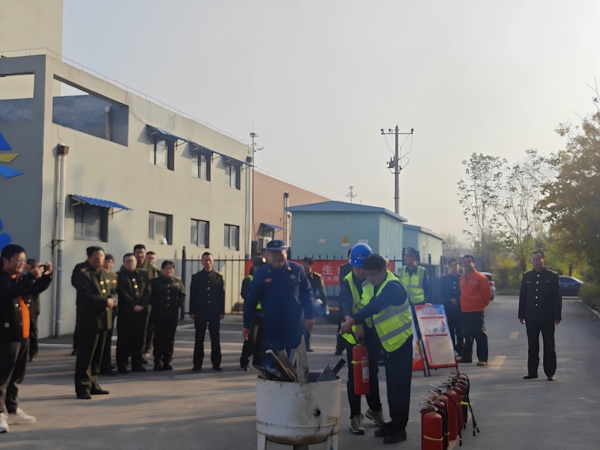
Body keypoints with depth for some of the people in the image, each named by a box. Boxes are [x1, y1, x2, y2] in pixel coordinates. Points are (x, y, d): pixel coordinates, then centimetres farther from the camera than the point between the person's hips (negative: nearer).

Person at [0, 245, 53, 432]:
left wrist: (46, 275, 4)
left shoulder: (21, 278, 13)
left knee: (17, 376, 14)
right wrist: (31, 276, -34)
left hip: (22, 335, 8)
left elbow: (37, 290, 22)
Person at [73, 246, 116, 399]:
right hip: (90, 320, -8)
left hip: (104, 319, 8)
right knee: (86, 355, -5)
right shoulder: (83, 274, -9)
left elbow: (113, 291, 18)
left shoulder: (106, 274, 15)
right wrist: (104, 302, -21)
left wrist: (111, 300, -5)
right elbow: (84, 296, -20)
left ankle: (93, 384, 21)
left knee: (98, 355, 13)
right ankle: (83, 387, 0)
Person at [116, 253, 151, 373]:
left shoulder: (143, 274, 10)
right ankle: (122, 364, 5)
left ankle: (137, 363, 15)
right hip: (125, 311, -3)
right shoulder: (120, 275, 0)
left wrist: (142, 305, -8)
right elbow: (122, 293, -10)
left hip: (141, 310, 3)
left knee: (139, 337, 7)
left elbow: (148, 291, 5)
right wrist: (134, 306, -15)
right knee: (124, 338, -1)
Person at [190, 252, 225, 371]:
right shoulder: (196, 277, 4)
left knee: (215, 338, 3)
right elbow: (192, 295, 2)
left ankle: (216, 363, 10)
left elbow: (222, 295, 3)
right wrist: (192, 311, -3)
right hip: (200, 312, 0)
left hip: (215, 312, 0)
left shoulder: (219, 276, 4)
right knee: (199, 339, 5)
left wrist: (222, 311, -2)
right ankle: (197, 364, 11)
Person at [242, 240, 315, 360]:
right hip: (271, 325, -1)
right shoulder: (261, 273, -4)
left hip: (295, 324, 1)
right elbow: (251, 300, 0)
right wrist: (247, 325, 1)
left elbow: (307, 293, 4)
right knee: (271, 361, 3)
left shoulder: (297, 269, -2)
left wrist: (309, 316, -4)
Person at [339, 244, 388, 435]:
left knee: (372, 372, 15)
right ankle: (355, 416, 11)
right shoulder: (347, 282, -11)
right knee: (355, 375, 0)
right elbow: (345, 303, -28)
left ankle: (374, 409, 33)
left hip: (372, 333, 3)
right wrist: (349, 320, -47)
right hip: (354, 333, -3)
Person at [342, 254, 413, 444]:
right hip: (387, 341, 8)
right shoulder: (369, 286, 1)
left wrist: (353, 320, -49)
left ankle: (400, 428, 5)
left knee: (400, 385, -4)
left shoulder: (393, 287, -26)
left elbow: (374, 306, -40)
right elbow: (366, 307, 1)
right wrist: (362, 326, -16)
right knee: (391, 384, 15)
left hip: (401, 340, -8)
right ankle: (393, 422, 26)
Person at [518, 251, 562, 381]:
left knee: (549, 346, 5)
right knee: (532, 346, 9)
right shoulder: (526, 276, 7)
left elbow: (557, 297, -3)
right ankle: (532, 371, 16)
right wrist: (521, 314, 4)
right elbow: (522, 296, 7)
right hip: (531, 318, 3)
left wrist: (557, 315, -8)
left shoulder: (552, 276, -2)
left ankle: (550, 373, 12)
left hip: (547, 318, -3)